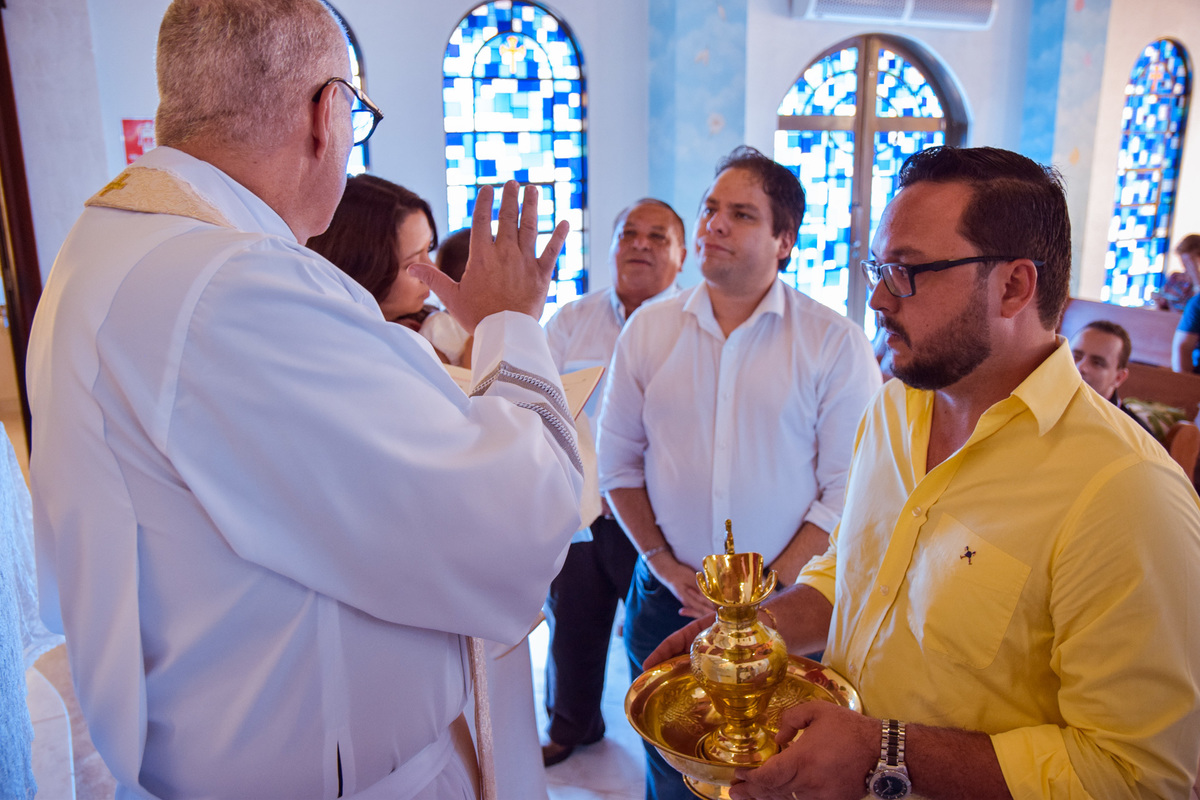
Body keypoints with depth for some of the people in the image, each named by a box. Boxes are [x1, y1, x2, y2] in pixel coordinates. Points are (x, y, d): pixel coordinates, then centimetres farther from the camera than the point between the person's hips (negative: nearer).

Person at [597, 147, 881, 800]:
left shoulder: (835, 342, -8)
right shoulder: (649, 329, 1)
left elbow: (848, 487, -10)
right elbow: (617, 459, 4)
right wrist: (665, 567, -3)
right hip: (666, 599, 3)